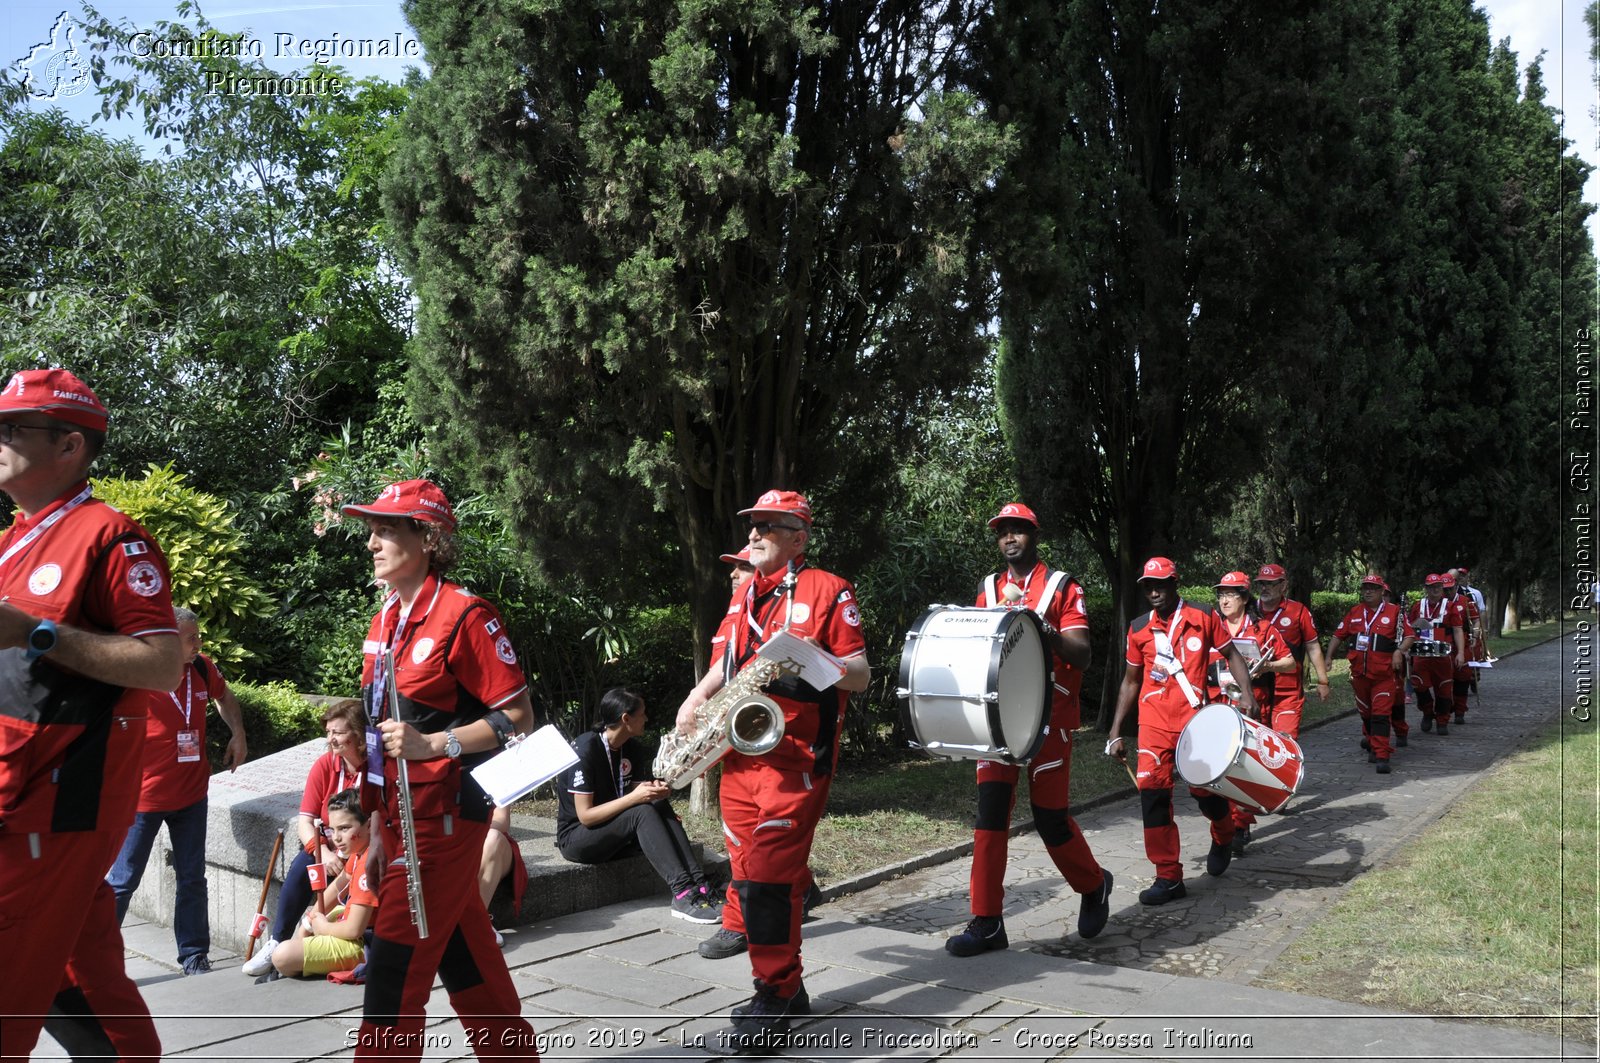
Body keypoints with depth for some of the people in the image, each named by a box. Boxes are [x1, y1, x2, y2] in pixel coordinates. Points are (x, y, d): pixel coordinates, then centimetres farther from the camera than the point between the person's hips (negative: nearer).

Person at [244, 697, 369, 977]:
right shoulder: (324, 766, -2)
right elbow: (305, 820, -6)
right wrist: (323, 853, -25)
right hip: (329, 848, 3)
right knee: (302, 865, -25)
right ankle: (276, 941, -14)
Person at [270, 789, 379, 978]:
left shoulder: (368, 864, -31)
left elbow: (353, 929, -29)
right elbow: (340, 884, 16)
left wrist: (322, 926, -10)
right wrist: (312, 917, 8)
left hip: (359, 946, -11)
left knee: (282, 956, -19)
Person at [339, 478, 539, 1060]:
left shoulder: (463, 614, -14)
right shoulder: (386, 619, 12)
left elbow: (517, 718, -13)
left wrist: (432, 743, -22)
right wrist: (379, 832, 17)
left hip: (444, 816, -8)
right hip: (400, 816, 8)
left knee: (394, 971, -6)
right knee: (466, 962, 15)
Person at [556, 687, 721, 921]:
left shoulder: (632, 748, 3)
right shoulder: (586, 749, -20)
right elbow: (585, 816, -23)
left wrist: (654, 790, -14)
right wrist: (634, 798, -30)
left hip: (614, 834, 7)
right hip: (576, 838, -7)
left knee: (660, 806, -19)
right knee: (643, 812, -29)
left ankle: (698, 885, -30)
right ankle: (683, 894, -37)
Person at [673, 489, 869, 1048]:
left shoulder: (828, 591, -5)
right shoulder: (747, 592, 16)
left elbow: (860, 676, -8)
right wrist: (697, 697, 11)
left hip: (797, 753, -6)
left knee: (772, 871, -9)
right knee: (744, 855, 13)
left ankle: (778, 994, 3)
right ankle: (741, 925, 38)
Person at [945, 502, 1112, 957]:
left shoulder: (1063, 587, -1)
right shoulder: (988, 589, 12)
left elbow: (1081, 657, -8)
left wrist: (1047, 631, -25)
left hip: (1049, 715, -4)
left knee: (1049, 814, 0)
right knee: (991, 810, -3)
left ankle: (1094, 886, 29)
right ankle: (987, 923, 2)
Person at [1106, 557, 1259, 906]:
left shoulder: (1203, 618, 0)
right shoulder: (1139, 629, 8)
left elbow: (1232, 655, 9)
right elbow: (1131, 681, 15)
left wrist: (1246, 693, -8)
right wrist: (1115, 732, 12)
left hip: (1194, 719, -2)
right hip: (1154, 721, 2)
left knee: (1205, 788, 2)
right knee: (1152, 791, -8)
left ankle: (1223, 837, 38)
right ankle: (1169, 877, 0)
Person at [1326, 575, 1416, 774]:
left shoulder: (1394, 612, -1)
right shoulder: (1354, 613, 11)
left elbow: (1409, 635, -2)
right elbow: (1338, 636, 14)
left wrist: (1399, 652, -19)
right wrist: (1328, 657, 7)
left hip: (1385, 674, -5)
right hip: (1359, 673, 5)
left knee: (1381, 714, -11)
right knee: (1365, 711, 19)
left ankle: (1381, 755, -12)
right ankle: (1371, 739, 43)